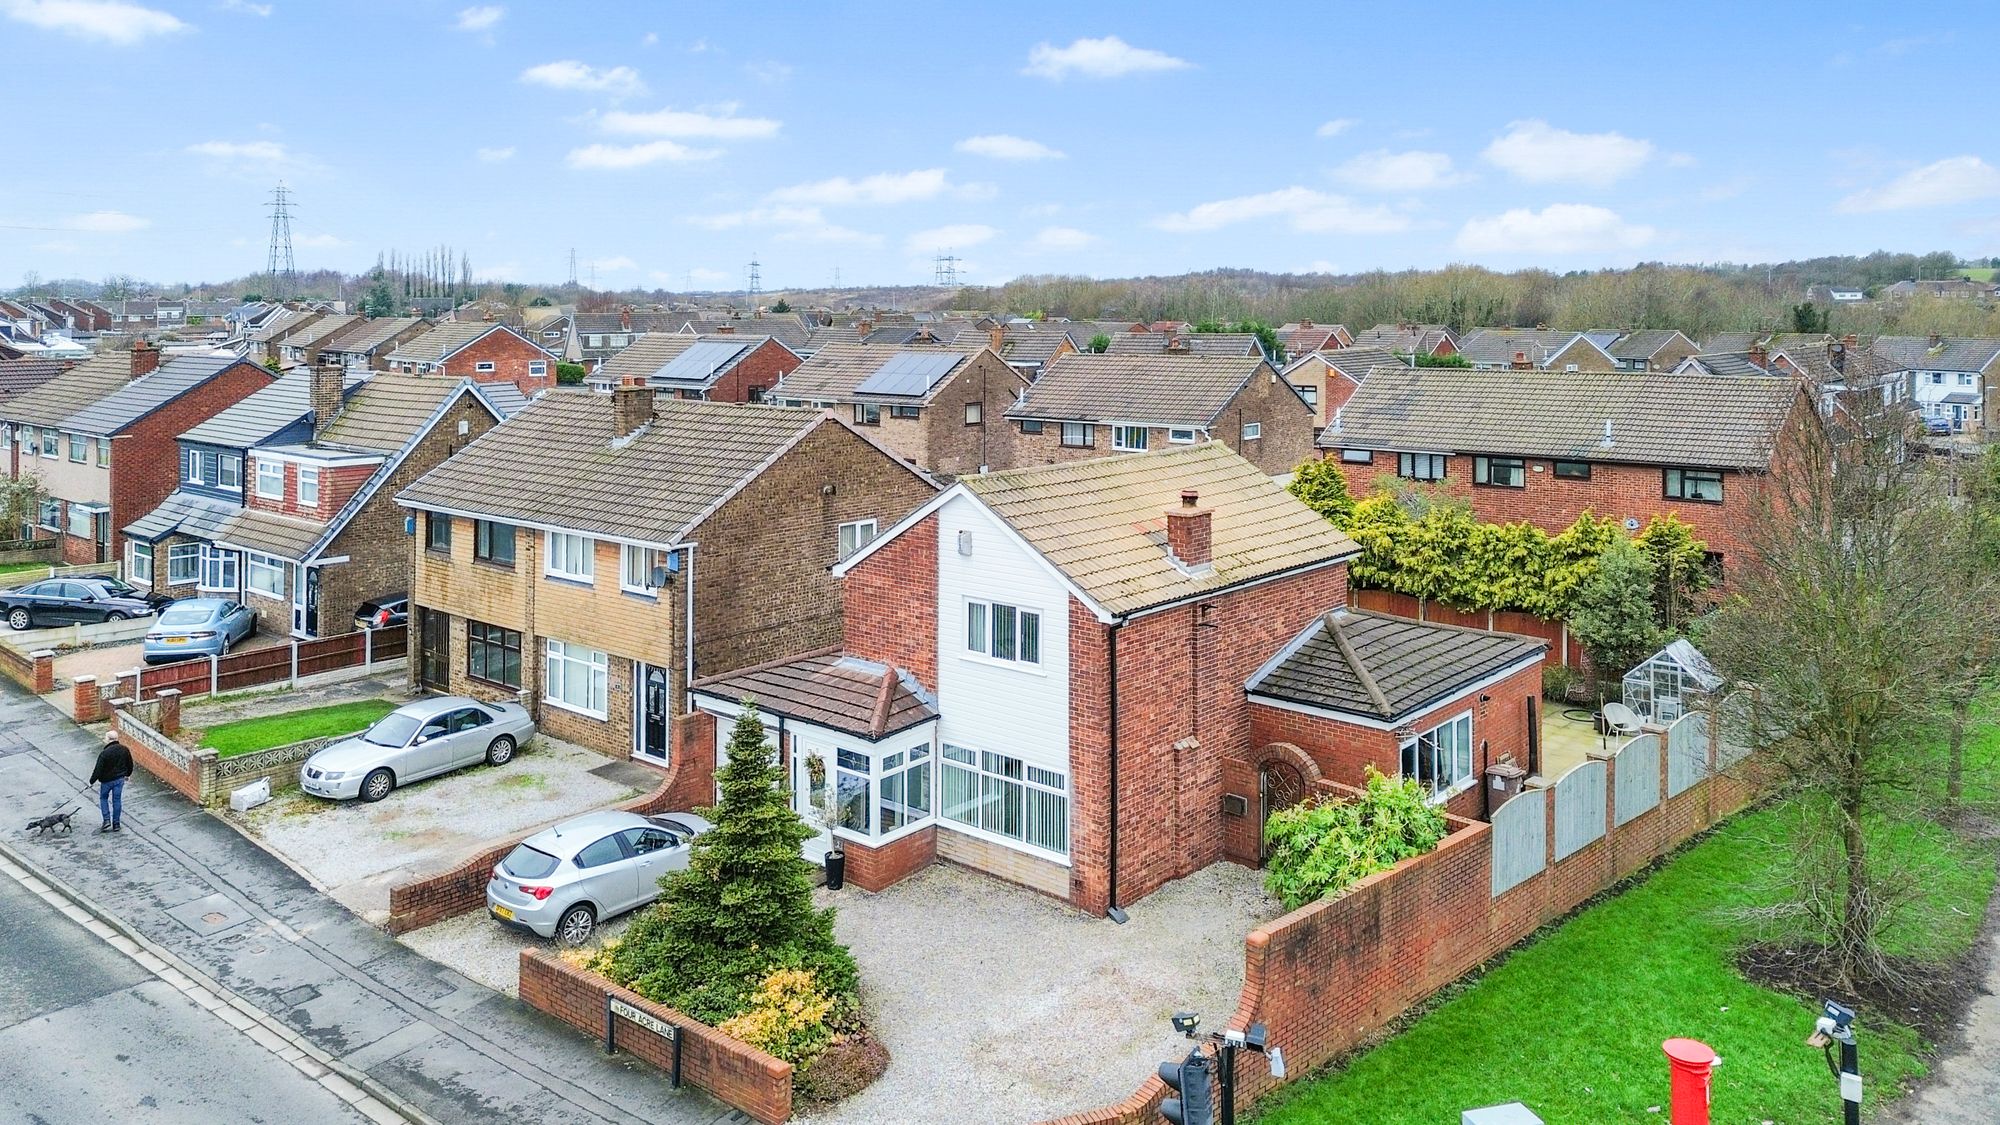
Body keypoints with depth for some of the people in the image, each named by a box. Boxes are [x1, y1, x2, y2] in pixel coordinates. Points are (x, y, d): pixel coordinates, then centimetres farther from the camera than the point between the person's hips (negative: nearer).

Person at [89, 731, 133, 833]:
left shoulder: (104, 753, -22)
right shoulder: (124, 750, -5)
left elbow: (98, 769, -17)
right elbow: (130, 764, 8)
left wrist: (92, 780, -3)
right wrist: (127, 774, 25)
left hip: (107, 780, -4)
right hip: (120, 779, 4)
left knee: (103, 798, 18)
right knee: (117, 800, 11)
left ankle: (107, 820, 9)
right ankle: (116, 824, 16)